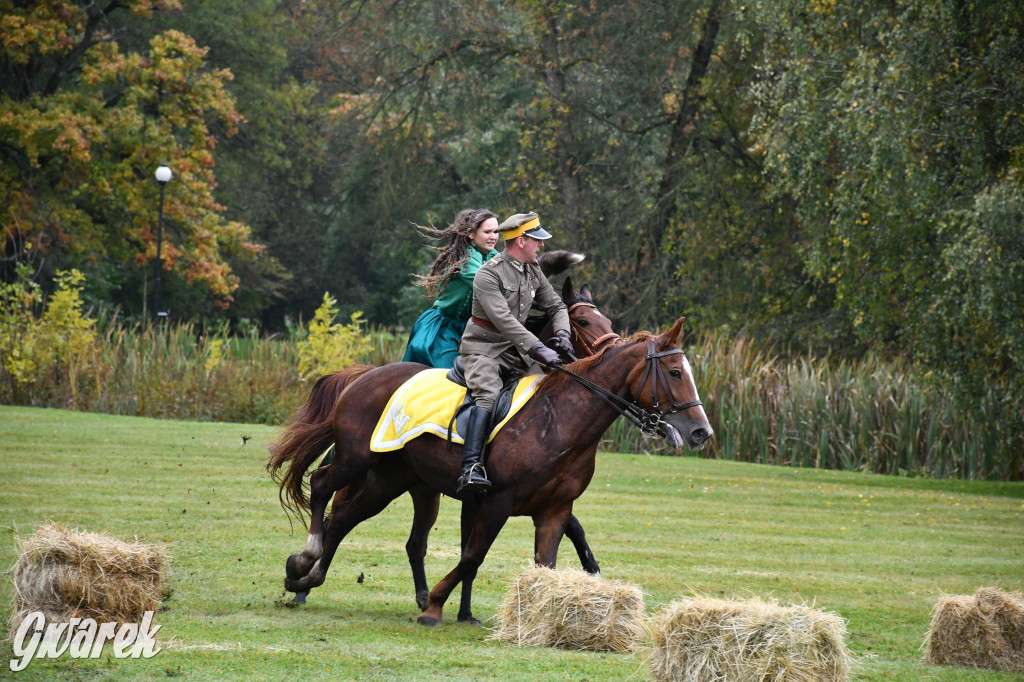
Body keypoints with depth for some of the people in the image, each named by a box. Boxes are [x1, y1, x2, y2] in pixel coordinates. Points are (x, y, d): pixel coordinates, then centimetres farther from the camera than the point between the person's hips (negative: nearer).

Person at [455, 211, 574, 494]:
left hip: (516, 350, 8)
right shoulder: (488, 274, -17)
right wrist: (538, 349, -32)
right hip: (483, 346, -8)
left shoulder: (533, 271, 9)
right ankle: (471, 468, -42)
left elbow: (556, 306, 18)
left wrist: (562, 334, -4)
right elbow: (503, 320, -26)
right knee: (488, 394, -30)